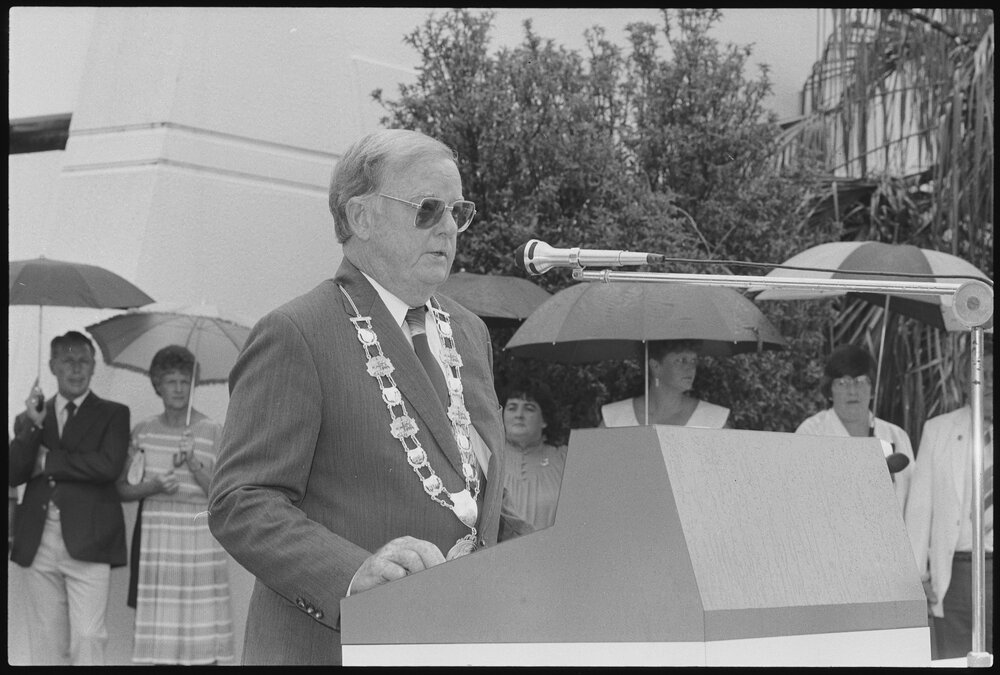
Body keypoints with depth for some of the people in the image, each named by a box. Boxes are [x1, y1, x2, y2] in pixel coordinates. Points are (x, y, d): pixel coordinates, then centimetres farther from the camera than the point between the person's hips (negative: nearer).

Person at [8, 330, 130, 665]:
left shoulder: (112, 414, 8)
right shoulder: (30, 419, 17)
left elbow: (109, 466, -9)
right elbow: (13, 474, 5)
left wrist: (47, 461, -3)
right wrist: (32, 426, -7)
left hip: (87, 541, -3)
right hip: (39, 543, 3)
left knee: (87, 638, -11)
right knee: (46, 644, 5)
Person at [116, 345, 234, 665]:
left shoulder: (212, 432, 1)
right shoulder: (143, 431, 8)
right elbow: (122, 489, 10)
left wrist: (193, 463, -16)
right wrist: (153, 486, -9)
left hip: (199, 539, -2)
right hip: (155, 539, 2)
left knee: (201, 640, -4)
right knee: (159, 637, 0)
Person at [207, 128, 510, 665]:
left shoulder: (470, 333, 15)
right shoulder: (294, 335, -9)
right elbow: (240, 504, -16)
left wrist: (481, 554, 4)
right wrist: (352, 574, -30)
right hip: (329, 645, -6)